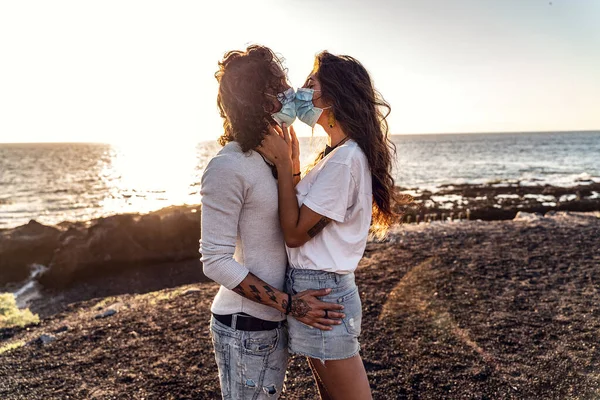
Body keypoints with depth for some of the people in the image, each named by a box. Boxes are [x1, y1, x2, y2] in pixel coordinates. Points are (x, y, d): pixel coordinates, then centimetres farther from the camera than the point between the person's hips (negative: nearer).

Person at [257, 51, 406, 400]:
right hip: (326, 288, 10)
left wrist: (284, 163, -15)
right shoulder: (345, 153, 12)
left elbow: (294, 233, -19)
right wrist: (290, 161, 4)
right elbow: (304, 218, 11)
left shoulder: (344, 159, -20)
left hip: (321, 294, -10)